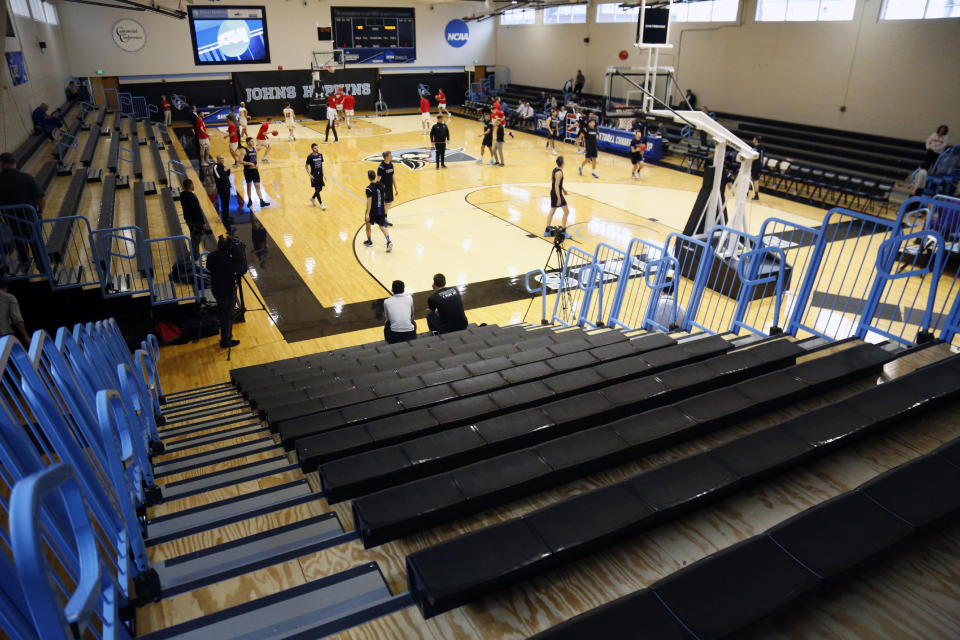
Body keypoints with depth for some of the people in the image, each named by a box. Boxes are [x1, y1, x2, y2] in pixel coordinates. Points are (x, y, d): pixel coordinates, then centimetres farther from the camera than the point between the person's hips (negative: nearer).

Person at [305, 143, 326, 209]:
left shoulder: (320, 155, 2)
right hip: (314, 175, -5)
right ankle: (321, 204, 4)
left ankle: (312, 198, 36)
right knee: (317, 189, -3)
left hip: (320, 174, 5)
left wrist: (323, 174, 10)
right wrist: (310, 175, -12)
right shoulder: (310, 157, -12)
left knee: (320, 188, 10)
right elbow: (307, 166, -5)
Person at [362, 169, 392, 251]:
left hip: (373, 210, -5)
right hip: (381, 210, 5)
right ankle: (389, 242, -16)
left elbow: (369, 202, -21)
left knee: (368, 223, 20)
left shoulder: (369, 189, -17)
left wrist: (367, 213, -20)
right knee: (382, 226, 5)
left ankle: (369, 241, 32)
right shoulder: (381, 185, 1)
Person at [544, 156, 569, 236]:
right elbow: (556, 186, -25)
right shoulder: (559, 173, -21)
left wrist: (563, 189, 32)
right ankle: (563, 231, 0)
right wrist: (559, 198, -27)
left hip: (553, 193, 10)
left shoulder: (555, 169, 8)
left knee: (552, 211, 16)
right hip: (557, 194, -10)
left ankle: (547, 230, 20)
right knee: (566, 211, -3)